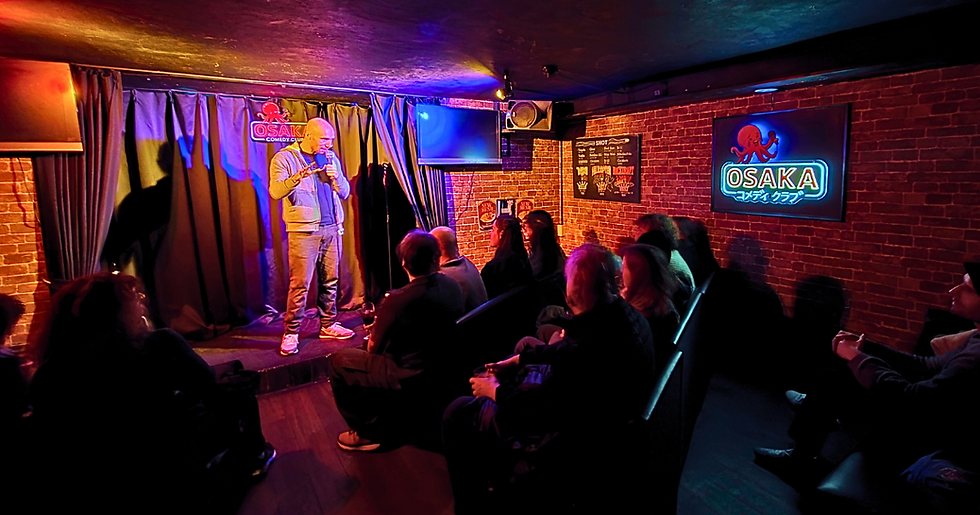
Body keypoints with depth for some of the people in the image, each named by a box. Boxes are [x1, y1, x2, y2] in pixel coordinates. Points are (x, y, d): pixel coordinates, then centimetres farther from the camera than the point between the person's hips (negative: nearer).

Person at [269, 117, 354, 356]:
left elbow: (345, 193, 14)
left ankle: (329, 325, 21)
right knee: (300, 284, -6)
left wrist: (336, 177, -6)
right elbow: (275, 191, -15)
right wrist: (296, 178, -32)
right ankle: (291, 333, 4)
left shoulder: (331, 157, 15)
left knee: (330, 280, 9)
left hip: (332, 228, 5)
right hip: (303, 230, -5)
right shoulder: (285, 158, -1)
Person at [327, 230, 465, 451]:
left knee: (337, 361, 8)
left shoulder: (397, 300, -26)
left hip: (411, 381, -7)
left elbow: (373, 347, -11)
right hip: (446, 372, 7)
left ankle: (369, 432, 17)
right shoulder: (453, 285, -7)